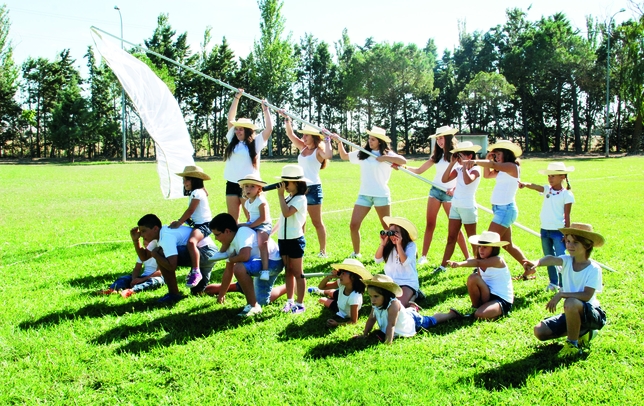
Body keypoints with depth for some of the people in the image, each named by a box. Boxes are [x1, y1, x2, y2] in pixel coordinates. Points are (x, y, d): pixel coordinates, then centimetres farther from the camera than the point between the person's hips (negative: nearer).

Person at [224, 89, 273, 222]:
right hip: (231, 183, 5)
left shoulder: (256, 143, -1)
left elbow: (269, 128, -10)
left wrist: (265, 110, -2)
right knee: (232, 219, 8)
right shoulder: (233, 140, 11)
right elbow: (230, 118, 11)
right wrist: (237, 98, 9)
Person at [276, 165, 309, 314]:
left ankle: (300, 304, 5)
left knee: (297, 273, -1)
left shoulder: (300, 199, -15)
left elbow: (286, 213, -29)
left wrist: (281, 196, -23)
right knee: (288, 271, 13)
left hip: (295, 240, -8)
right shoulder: (288, 198, 12)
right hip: (284, 239, 8)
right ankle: (289, 301, 20)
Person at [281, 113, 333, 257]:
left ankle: (323, 251, 6)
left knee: (317, 222, -1)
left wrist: (327, 140, -22)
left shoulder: (319, 151, -9)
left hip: (313, 188, -7)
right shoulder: (303, 148, 11)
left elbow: (328, 155, -32)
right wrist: (287, 119, 2)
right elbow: (290, 134, 11)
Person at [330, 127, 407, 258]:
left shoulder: (387, 154, -4)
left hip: (381, 195, -4)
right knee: (354, 225, -3)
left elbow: (403, 161, -19)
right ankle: (356, 253, 13)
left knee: (387, 227, 6)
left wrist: (385, 158, -20)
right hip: (364, 194, 4)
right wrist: (339, 142, 7)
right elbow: (344, 156, 19)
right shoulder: (362, 154, 8)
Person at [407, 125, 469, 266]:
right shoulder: (437, 155, 9)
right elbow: (419, 170, 7)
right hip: (435, 190, 5)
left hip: (449, 193, -5)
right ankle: (423, 256, 4)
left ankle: (468, 258, 6)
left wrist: (455, 189, -28)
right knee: (430, 224, 1)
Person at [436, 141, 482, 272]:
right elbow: (444, 179, -4)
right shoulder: (458, 169, 7)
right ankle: (443, 266, 11)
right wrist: (452, 163, -8)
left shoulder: (475, 169, -11)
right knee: (451, 238, 9)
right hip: (455, 206, 6)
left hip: (468, 207, -6)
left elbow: (468, 180, -32)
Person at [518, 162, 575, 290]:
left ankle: (563, 284, 2)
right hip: (545, 230, 6)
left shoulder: (566, 194, -8)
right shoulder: (547, 189, 4)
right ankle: (553, 282, 26)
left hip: (558, 231, -6)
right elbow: (534, 186, -16)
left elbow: (567, 216, -8)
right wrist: (524, 184, -38)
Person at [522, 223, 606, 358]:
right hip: (572, 314, 6)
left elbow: (587, 296, -27)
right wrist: (536, 263, -52)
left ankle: (573, 344, -16)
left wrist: (561, 294, -33)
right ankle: (581, 331, 10)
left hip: (592, 314, -6)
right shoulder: (567, 261, -5)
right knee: (539, 331, -7)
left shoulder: (594, 269, -16)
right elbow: (552, 259, -30)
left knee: (571, 303, -39)